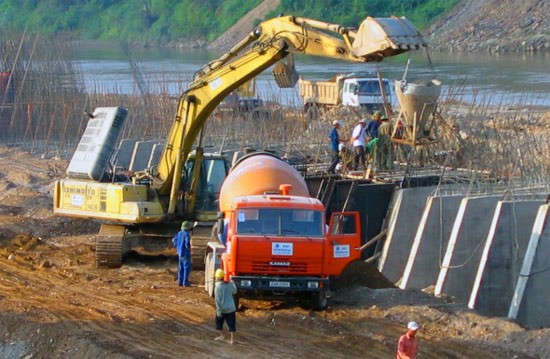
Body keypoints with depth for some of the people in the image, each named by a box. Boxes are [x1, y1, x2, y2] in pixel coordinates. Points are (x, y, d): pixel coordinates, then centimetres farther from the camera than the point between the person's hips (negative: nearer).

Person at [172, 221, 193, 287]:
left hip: (180, 253, 8)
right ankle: (185, 282, -3)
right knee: (187, 267, -2)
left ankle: (180, 282, 18)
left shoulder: (179, 233, 7)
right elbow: (187, 242, -30)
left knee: (181, 268, 14)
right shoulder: (186, 234, -18)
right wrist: (188, 248, -13)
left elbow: (174, 240, 16)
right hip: (185, 253, -8)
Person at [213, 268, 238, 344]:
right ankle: (232, 339, 4)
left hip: (222, 309, -4)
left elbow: (217, 300, -18)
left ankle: (222, 335, 31)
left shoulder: (218, 287, -18)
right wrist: (233, 283, 29)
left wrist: (219, 310, -13)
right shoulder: (229, 283, -3)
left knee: (219, 321, 21)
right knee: (231, 324, 5)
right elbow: (234, 291, 15)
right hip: (231, 307, 4)